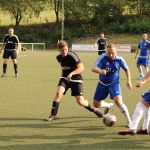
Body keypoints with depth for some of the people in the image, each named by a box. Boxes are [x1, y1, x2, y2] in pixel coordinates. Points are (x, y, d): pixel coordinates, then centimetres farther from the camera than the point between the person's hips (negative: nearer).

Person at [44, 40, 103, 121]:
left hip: (76, 79, -4)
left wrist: (71, 73, -37)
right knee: (58, 92, -23)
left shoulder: (72, 56, -19)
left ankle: (93, 109, 21)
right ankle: (53, 115, -14)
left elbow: (81, 68, -26)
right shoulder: (58, 57, 0)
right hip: (65, 78, 4)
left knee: (80, 101, -9)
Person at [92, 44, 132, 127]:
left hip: (114, 83, -2)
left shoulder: (119, 60, -15)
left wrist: (129, 81, -4)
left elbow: (127, 69, 5)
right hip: (103, 83, 2)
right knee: (96, 104, 11)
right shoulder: (103, 58, -21)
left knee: (118, 101, -27)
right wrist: (100, 71, -56)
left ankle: (129, 121, -16)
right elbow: (94, 68, -34)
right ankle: (109, 105, 45)